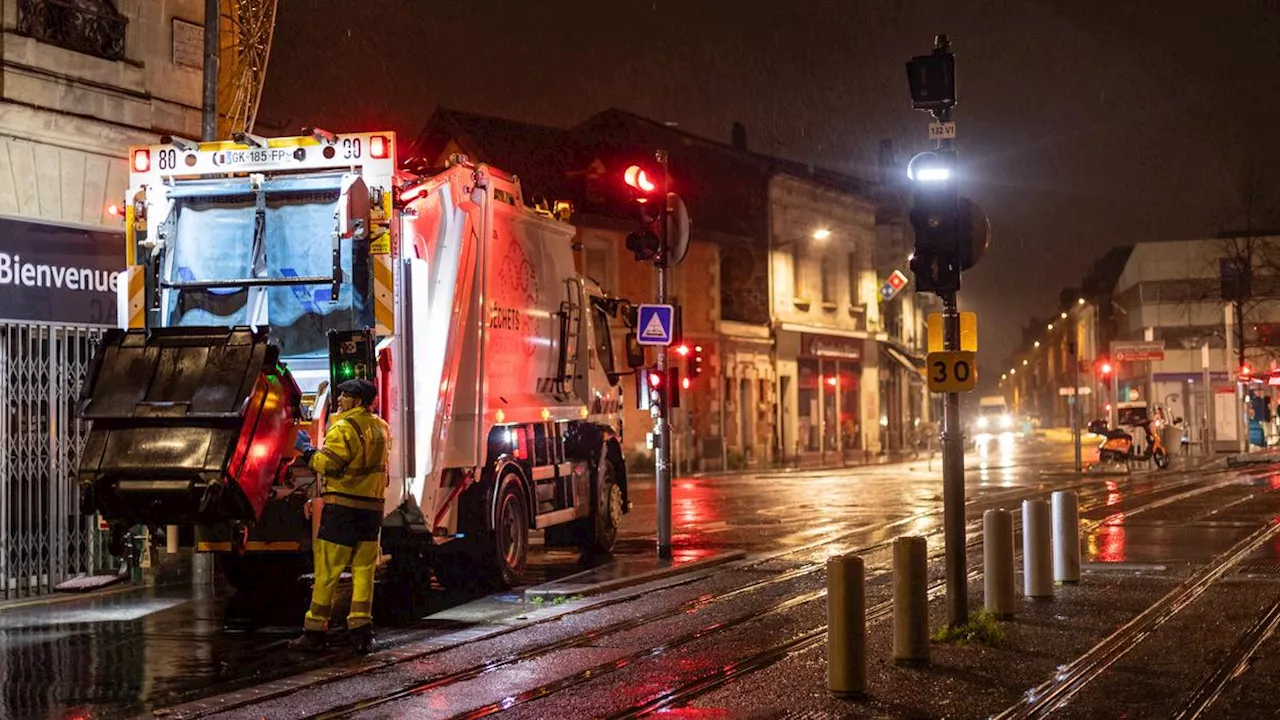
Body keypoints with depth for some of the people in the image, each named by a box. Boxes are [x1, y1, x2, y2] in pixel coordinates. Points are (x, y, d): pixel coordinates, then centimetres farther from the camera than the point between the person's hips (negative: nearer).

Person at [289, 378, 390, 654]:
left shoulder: (344, 428, -11)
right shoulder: (381, 428, 13)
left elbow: (327, 465, -16)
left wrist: (306, 450, 0)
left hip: (342, 507, -6)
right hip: (372, 507, 6)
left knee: (327, 572, -1)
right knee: (363, 570, 8)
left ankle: (314, 631, 2)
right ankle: (361, 630, 5)